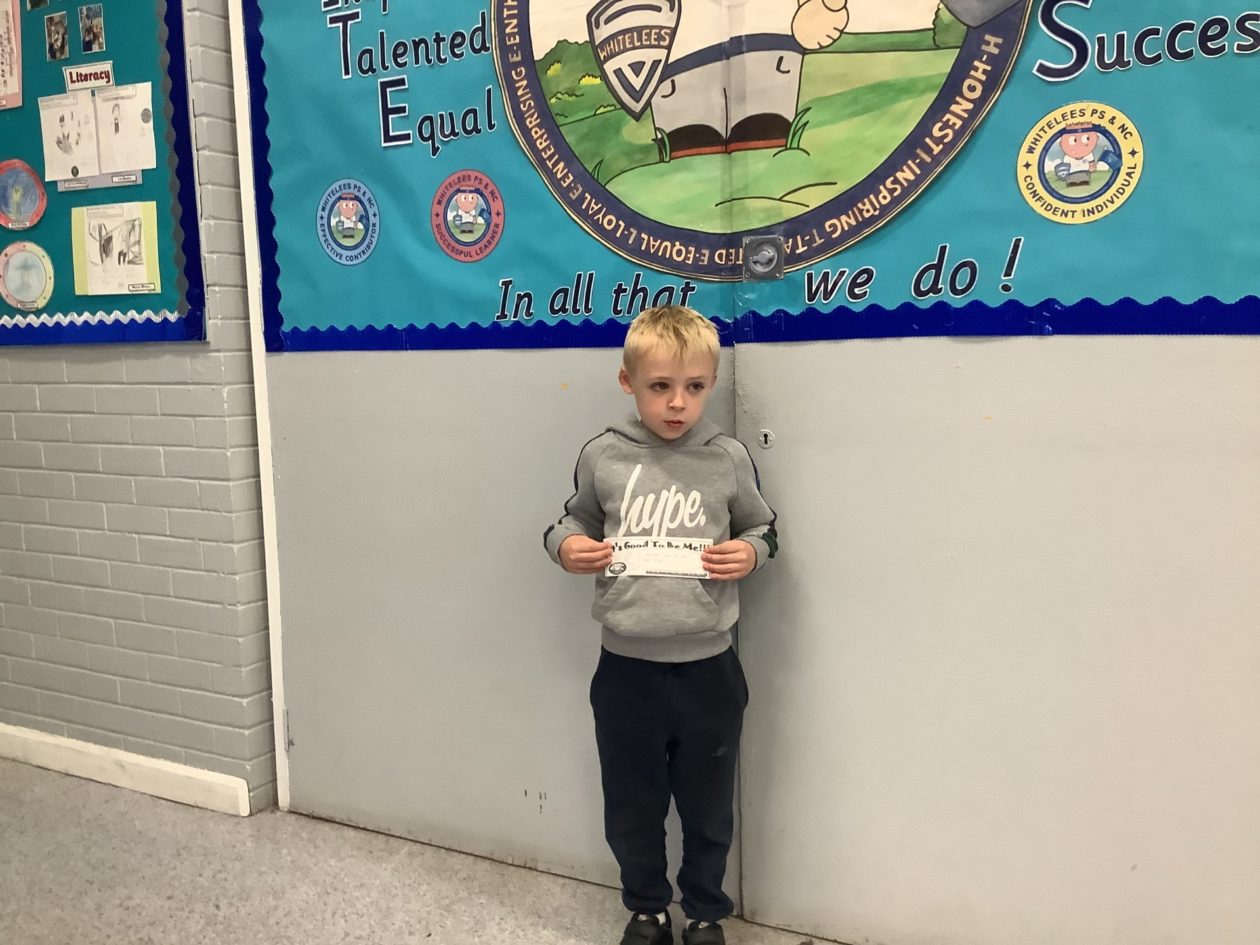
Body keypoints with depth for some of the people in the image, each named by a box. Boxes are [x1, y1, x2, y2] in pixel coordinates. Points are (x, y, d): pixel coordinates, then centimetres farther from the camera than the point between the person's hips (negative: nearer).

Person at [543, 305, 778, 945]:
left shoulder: (729, 459, -6)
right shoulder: (602, 457, -5)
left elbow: (763, 529, 7)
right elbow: (575, 519, 10)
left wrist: (749, 552, -13)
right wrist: (566, 546, -11)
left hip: (707, 669, 0)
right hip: (626, 670, 1)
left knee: (707, 807, 17)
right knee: (631, 806, 17)